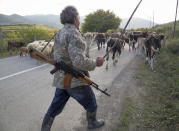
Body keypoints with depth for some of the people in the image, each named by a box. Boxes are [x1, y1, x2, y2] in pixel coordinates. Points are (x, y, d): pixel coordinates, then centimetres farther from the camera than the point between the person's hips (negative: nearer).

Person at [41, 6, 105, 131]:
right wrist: (95, 63, -13)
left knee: (55, 108, 16)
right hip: (75, 81, -7)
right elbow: (79, 61, -29)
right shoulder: (74, 34, -20)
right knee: (91, 103, 18)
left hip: (61, 79, 8)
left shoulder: (59, 34, 9)